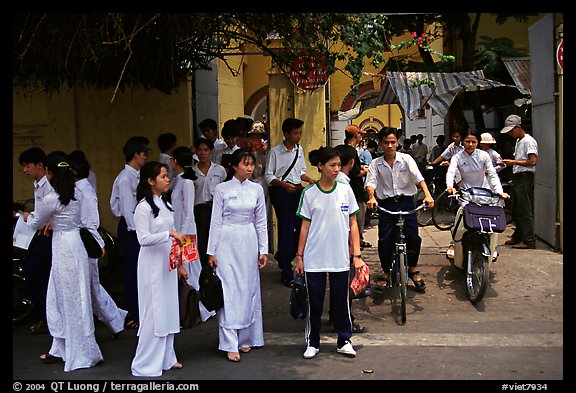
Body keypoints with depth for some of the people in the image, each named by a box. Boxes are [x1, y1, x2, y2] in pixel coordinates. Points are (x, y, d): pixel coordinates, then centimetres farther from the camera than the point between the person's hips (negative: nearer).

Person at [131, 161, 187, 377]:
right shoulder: (144, 207, -12)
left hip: (168, 264, 8)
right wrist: (170, 233, -27)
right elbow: (143, 238, -20)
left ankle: (166, 358, 23)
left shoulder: (165, 204, 12)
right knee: (153, 313, -3)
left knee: (168, 311, 12)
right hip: (152, 265, -8)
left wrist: (178, 264, 18)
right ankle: (146, 365, 8)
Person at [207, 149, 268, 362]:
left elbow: (261, 222, 9)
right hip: (227, 242, -3)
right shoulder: (222, 189, -2)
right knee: (229, 291, -5)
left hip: (249, 242, 3)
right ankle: (230, 345, -2)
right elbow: (215, 222, -1)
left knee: (249, 289, 6)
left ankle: (245, 338, 20)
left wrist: (263, 249, 5)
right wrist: (211, 252, -3)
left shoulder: (257, 190, 5)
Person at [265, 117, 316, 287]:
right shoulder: (275, 152, -9)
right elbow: (269, 176, -8)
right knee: (286, 230, -4)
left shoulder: (300, 149, 10)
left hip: (298, 190, 6)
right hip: (280, 191, -6)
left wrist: (312, 181, 2)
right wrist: (284, 184, -23)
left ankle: (282, 256, 31)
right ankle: (287, 274, 6)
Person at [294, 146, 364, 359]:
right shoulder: (309, 193, -2)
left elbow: (352, 224, 4)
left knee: (341, 301, 10)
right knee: (314, 302, 8)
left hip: (340, 258, 1)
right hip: (314, 259, -1)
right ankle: (312, 343, 22)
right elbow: (305, 226, 3)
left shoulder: (345, 190, 0)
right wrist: (299, 256, 2)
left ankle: (344, 341, 24)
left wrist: (357, 255, 0)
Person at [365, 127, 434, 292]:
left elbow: (418, 177, -9)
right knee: (385, 240, -6)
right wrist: (371, 197, -29)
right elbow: (371, 182, -8)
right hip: (386, 203, 1)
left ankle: (413, 269, 16)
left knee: (413, 237, -8)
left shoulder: (406, 159, 2)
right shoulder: (376, 164, 5)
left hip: (406, 201, 0)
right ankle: (386, 274, 13)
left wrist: (427, 195, -26)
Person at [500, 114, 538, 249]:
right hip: (517, 178, 10)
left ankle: (529, 241, -7)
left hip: (525, 178, -10)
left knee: (525, 210, -10)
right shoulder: (518, 141, 19)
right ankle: (517, 237, 26)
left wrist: (514, 162, -16)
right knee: (516, 210, 16)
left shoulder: (529, 141, -12)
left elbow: (533, 161, -20)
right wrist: (509, 162, 7)